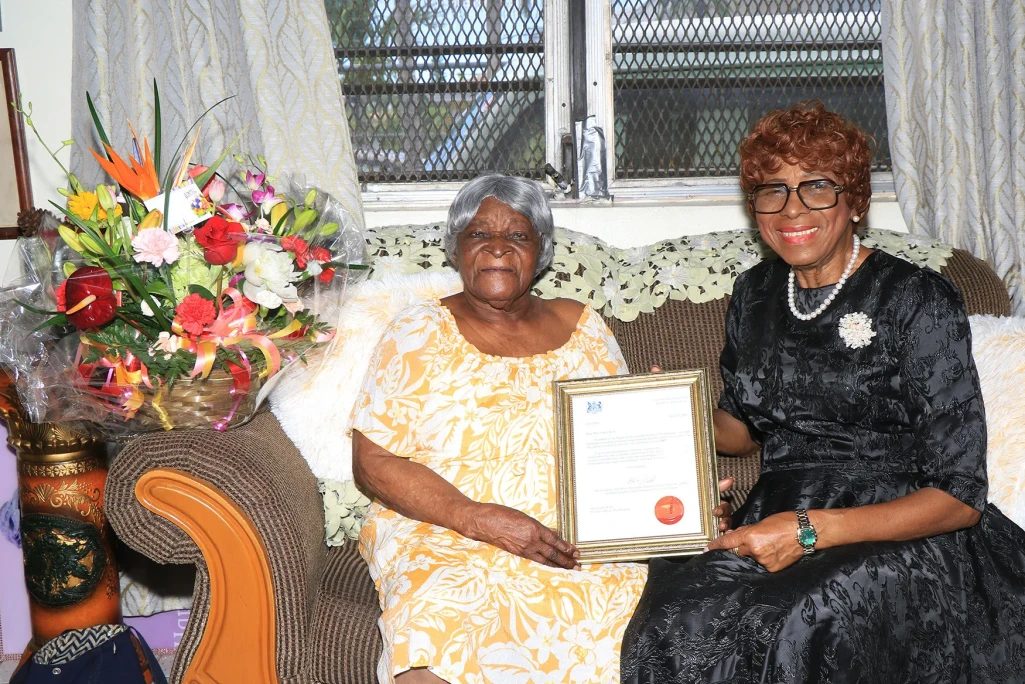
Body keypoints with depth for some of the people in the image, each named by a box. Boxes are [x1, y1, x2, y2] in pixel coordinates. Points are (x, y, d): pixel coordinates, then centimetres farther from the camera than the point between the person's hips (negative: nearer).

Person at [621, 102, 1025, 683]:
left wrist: (811, 530, -20)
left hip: (901, 536, -3)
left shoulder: (920, 301, -7)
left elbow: (959, 494, -10)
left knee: (792, 631, -35)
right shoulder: (756, 293, 11)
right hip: (777, 519, 4)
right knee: (681, 621, -29)